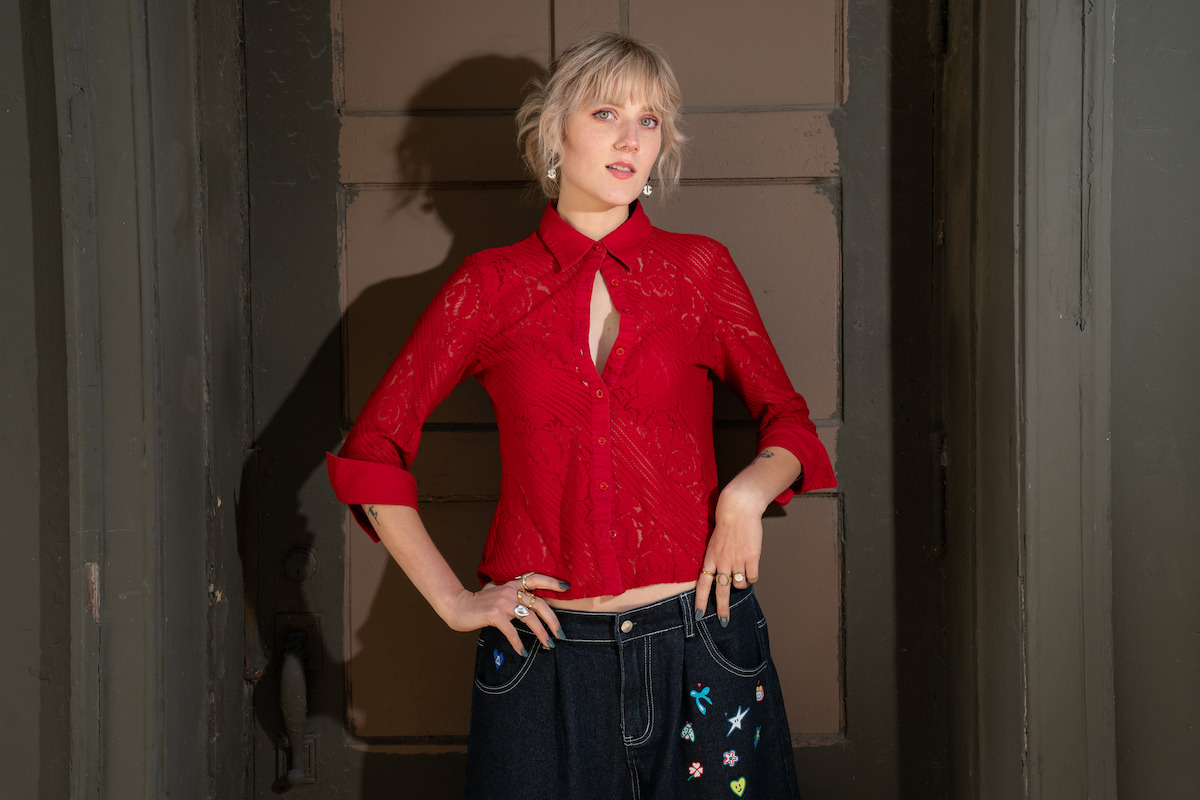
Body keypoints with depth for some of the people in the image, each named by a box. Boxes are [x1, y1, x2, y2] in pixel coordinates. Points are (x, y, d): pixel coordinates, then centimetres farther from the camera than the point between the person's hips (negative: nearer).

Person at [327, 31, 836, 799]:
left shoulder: (700, 268, 4)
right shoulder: (492, 286, 2)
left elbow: (788, 419, 12)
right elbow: (371, 450, 6)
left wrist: (750, 492, -9)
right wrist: (452, 600, 1)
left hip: (699, 644, 1)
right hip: (548, 652, 0)